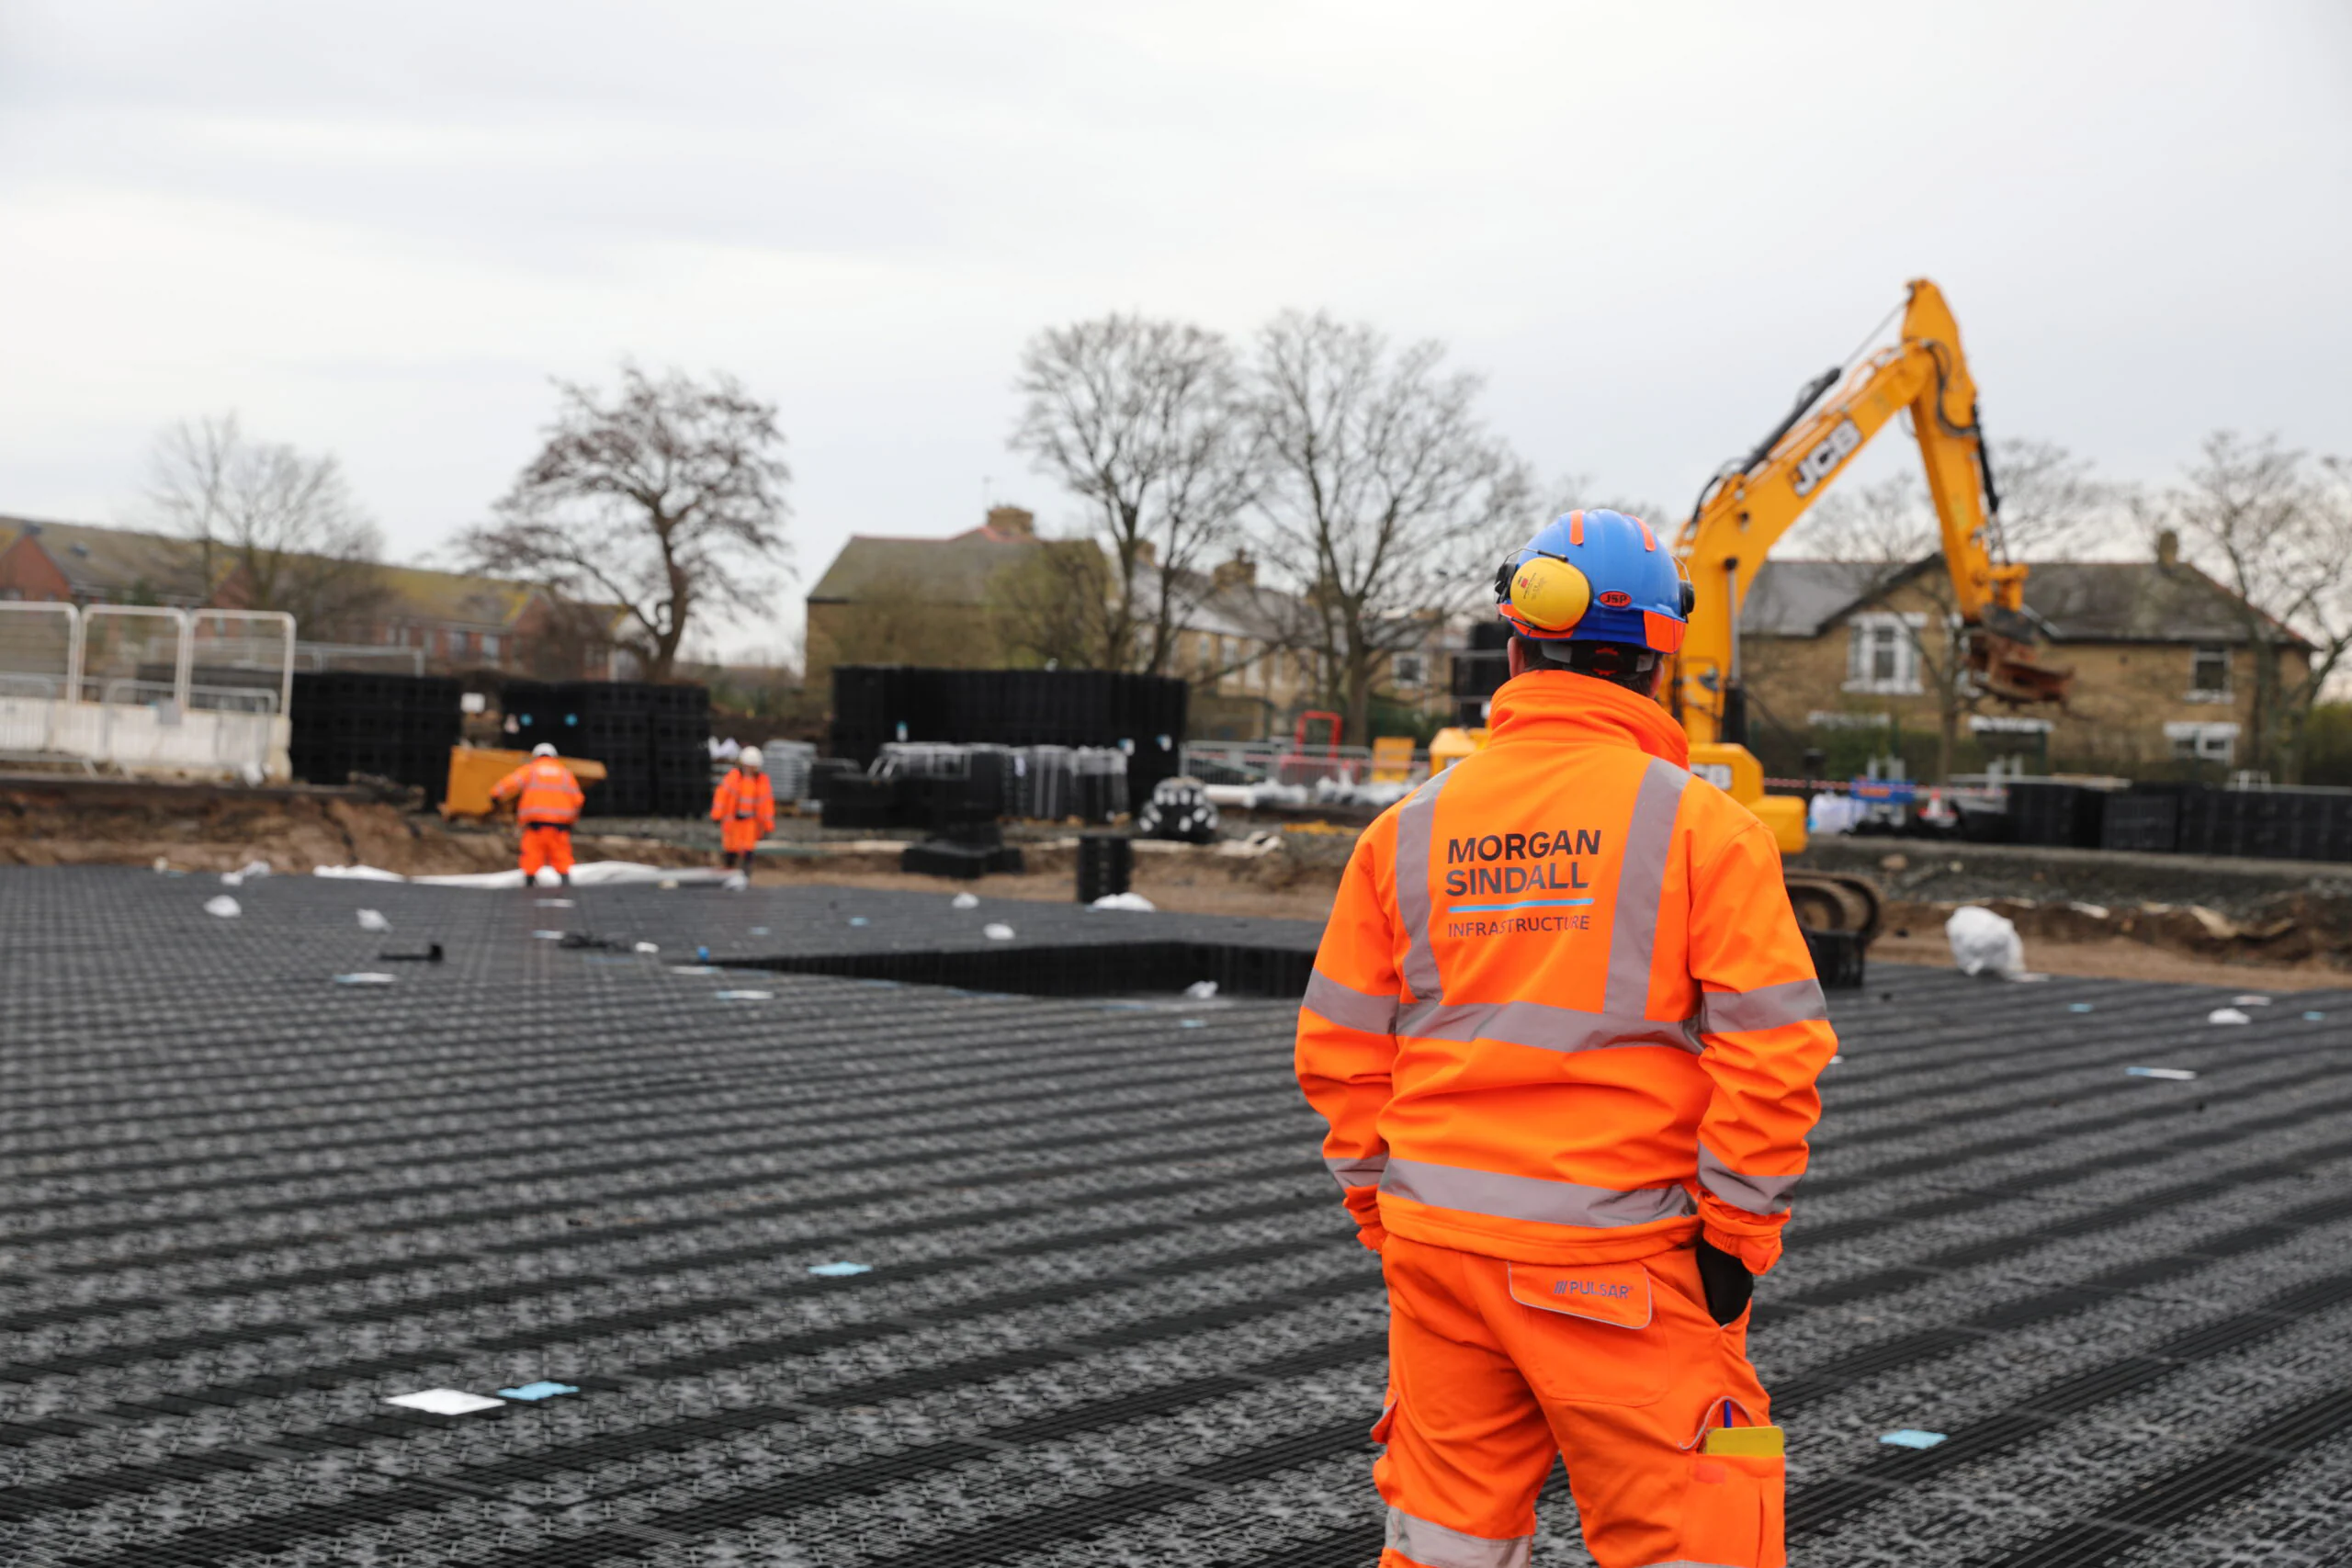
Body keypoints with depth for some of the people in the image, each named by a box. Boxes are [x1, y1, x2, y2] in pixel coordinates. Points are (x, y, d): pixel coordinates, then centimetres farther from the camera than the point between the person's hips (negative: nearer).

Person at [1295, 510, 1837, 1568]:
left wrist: (1390, 1222, 15)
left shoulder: (1411, 827, 6)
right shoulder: (1699, 824, -7)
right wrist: (1735, 1237, -4)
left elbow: (1339, 1050, 8)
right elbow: (1772, 1047, -12)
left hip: (1439, 1246, 5)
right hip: (1614, 1260, -5)